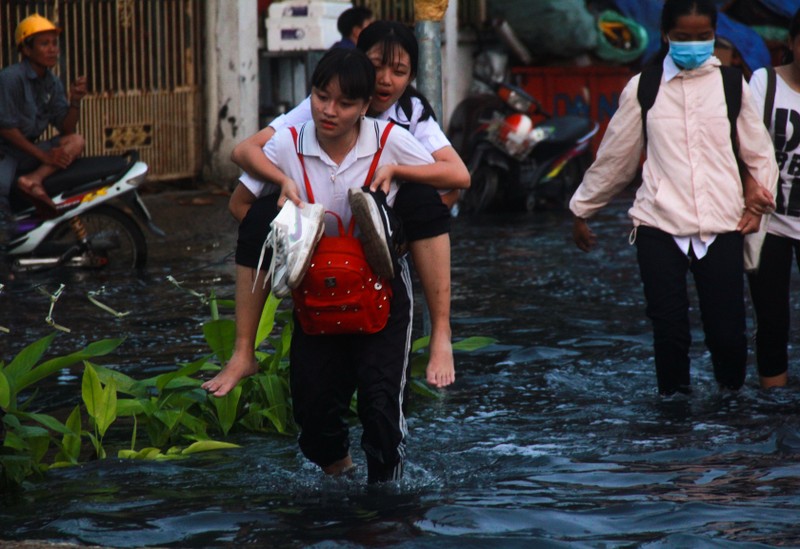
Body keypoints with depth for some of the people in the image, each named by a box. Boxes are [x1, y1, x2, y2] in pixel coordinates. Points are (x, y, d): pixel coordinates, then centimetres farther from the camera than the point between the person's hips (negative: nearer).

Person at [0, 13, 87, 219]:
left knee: (76, 141, -12)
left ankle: (33, 179, -31)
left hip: (27, 154, 7)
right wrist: (44, 156, -15)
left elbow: (66, 129, 4)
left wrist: (75, 101, -15)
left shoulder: (52, 84, 6)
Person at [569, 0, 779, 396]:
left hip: (722, 227, 0)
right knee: (669, 333, -4)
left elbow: (759, 152, 14)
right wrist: (581, 210, 20)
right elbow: (614, 156, 15)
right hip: (660, 227, 0)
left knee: (728, 332, -4)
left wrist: (759, 192, -4)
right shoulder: (643, 88, 6)